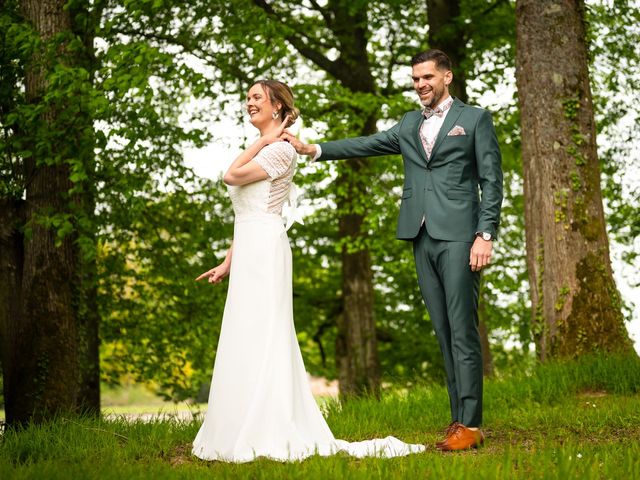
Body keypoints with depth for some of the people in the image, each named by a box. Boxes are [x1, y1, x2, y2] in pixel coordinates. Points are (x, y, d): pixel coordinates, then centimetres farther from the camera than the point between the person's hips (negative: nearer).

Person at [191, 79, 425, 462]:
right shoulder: (261, 153, 21)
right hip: (249, 252, 10)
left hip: (265, 251, -10)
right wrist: (226, 264, 19)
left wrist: (263, 140, -4)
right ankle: (254, 432, 11)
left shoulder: (281, 149, -6)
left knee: (260, 338, -11)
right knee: (249, 341, 8)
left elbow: (232, 176, -15)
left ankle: (271, 435, -10)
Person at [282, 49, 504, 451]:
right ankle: (459, 418, 7)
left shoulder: (475, 119, 5)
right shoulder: (408, 125, 19)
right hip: (422, 238, 5)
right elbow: (367, 145, 12)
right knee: (444, 331, 5)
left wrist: (486, 234, -10)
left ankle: (470, 424, -8)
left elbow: (492, 180, 0)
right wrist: (314, 150, -1)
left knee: (463, 329, -9)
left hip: (458, 236, -5)